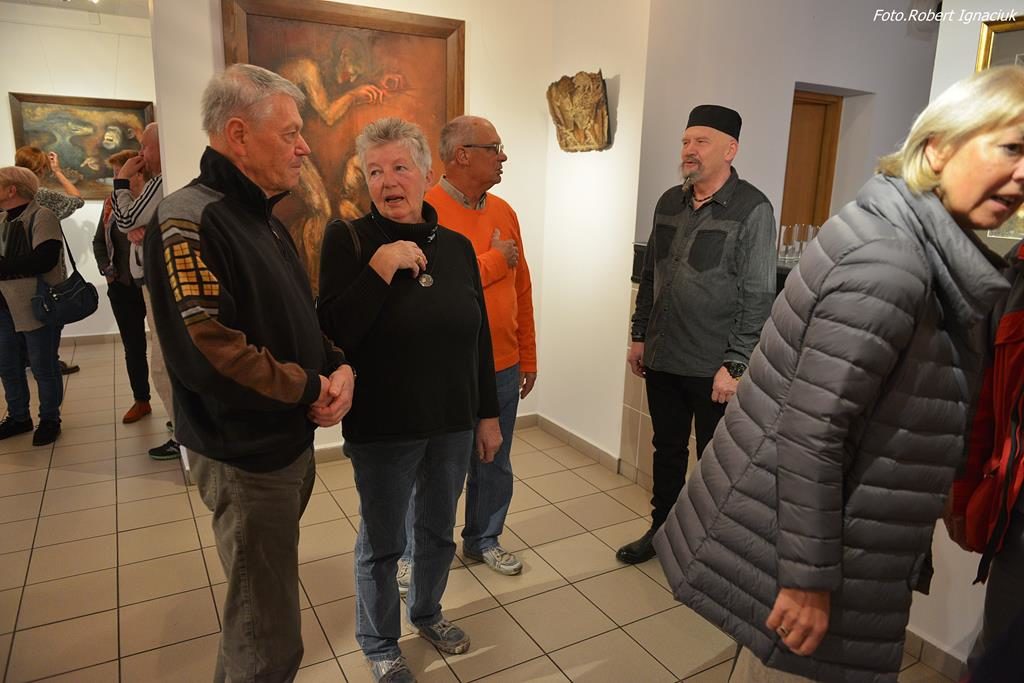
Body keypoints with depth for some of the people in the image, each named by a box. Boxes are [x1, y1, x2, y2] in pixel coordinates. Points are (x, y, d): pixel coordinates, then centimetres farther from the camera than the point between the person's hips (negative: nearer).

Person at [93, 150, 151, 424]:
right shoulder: (112, 203, 8)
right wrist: (106, 270, 4)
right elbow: (99, 241, 16)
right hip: (122, 287, 6)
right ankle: (141, 401, 27)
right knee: (133, 347, 14)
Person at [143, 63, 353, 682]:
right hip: (246, 457, -9)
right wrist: (311, 388, -18)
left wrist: (339, 367, -4)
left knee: (270, 595, 26)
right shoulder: (189, 220, -20)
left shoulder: (264, 220, 11)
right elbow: (206, 350, -29)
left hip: (295, 440, 9)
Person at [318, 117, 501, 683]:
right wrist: (381, 267, -26)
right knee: (382, 542, 14)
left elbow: (479, 337, 6)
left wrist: (488, 414, 8)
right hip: (382, 428, -4)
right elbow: (333, 333, -19)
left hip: (453, 424, 4)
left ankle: (427, 612, 49)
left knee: (438, 530, 22)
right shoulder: (348, 239, -10)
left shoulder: (456, 246, 1)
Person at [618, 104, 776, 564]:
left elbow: (758, 296, -14)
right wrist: (639, 336, 13)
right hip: (661, 358, 6)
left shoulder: (752, 210, -11)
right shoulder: (669, 203, 7)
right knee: (667, 451, 19)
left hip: (713, 367, -5)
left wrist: (735, 365, -16)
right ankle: (661, 529, 37)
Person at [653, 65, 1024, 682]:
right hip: (795, 540, -9)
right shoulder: (888, 262, -24)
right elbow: (811, 430, -26)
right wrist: (809, 578, -20)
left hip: (811, 521, 9)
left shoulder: (918, 243, 6)